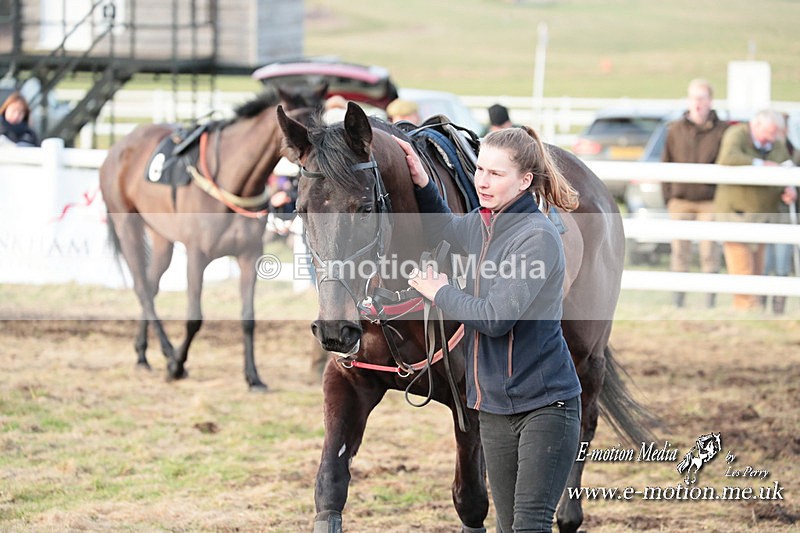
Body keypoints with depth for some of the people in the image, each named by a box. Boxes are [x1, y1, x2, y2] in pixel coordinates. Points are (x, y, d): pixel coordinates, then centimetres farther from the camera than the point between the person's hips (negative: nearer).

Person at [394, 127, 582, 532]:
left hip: (544, 404, -8)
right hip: (495, 406, 8)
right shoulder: (482, 226, 7)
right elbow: (443, 229, 31)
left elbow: (496, 317, -23)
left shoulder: (537, 236, -18)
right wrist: (422, 183, 13)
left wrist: (439, 292, -8)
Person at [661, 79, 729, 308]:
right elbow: (666, 165, 9)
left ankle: (710, 304, 6)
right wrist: (668, 198, 3)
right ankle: (677, 304, 8)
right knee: (679, 252, 3)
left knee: (709, 252, 0)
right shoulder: (675, 130, 6)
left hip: (709, 201, -2)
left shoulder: (721, 130, 0)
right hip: (681, 201, 2)